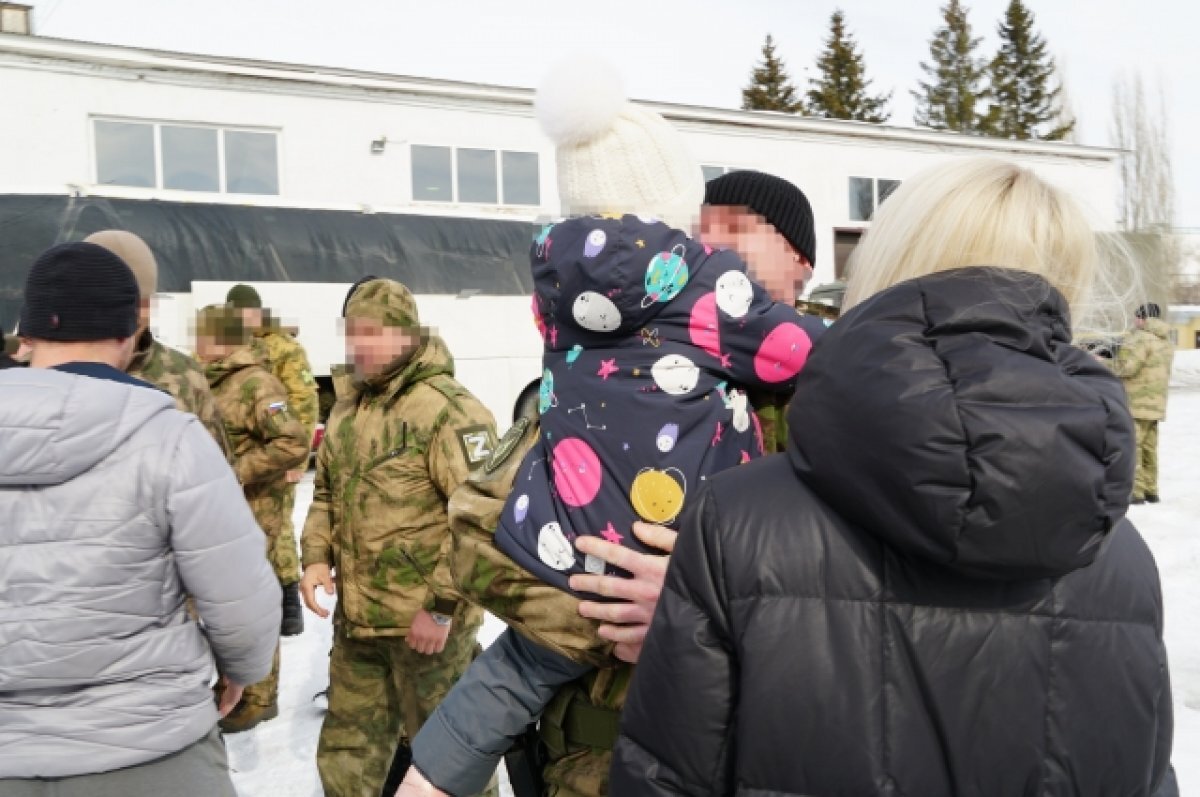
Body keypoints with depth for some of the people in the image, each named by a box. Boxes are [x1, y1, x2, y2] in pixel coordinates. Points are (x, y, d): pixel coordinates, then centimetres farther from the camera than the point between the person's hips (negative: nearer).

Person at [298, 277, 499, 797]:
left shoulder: (448, 410, -16)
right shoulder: (345, 410, 11)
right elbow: (327, 494, 22)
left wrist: (442, 606, -20)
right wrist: (316, 556, 5)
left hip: (427, 621, -8)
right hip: (355, 618, 8)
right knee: (347, 750, 20)